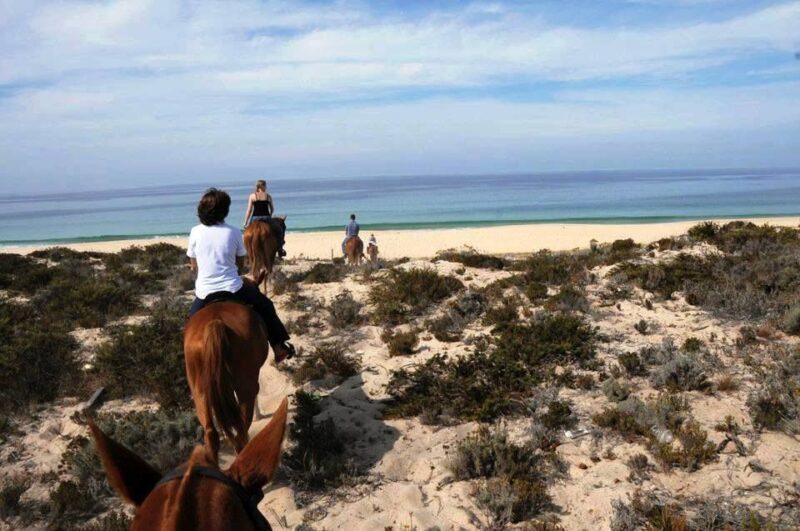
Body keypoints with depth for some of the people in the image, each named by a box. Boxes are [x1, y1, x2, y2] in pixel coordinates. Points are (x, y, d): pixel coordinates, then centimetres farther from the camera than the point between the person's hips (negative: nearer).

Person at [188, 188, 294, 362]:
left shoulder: (195, 232, -3)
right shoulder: (234, 232, -5)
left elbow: (194, 266, 8)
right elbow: (241, 264, 7)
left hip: (204, 293, 1)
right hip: (233, 290, -1)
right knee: (265, 306, 23)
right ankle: (279, 347, 26)